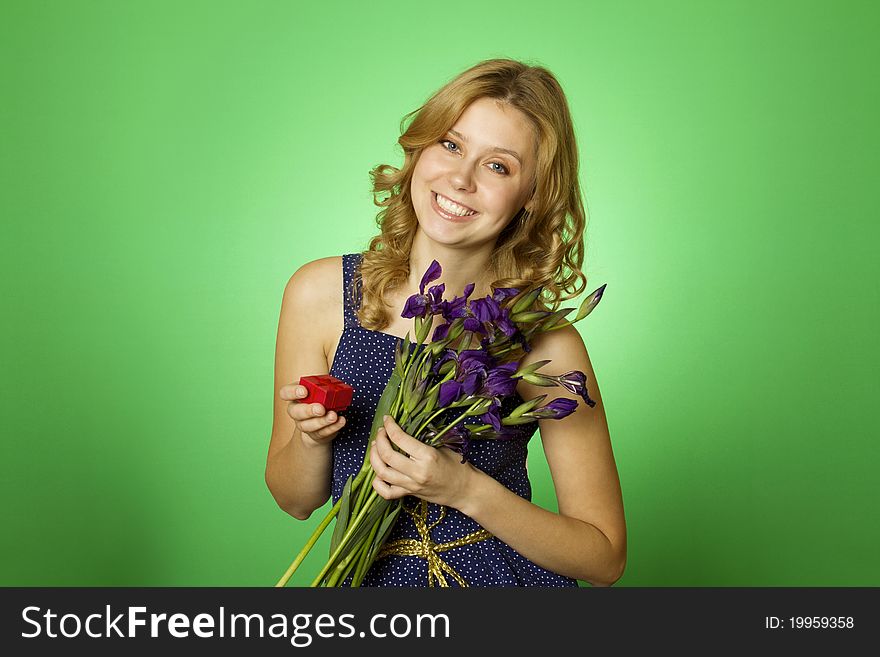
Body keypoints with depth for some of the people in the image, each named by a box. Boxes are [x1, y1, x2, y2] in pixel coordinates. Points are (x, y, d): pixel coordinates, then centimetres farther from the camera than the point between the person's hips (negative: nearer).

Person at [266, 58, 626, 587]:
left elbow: (605, 558, -7)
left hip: (511, 580, -1)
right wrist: (310, 438, -17)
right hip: (370, 580, 2)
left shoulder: (546, 346, -13)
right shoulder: (320, 295, -6)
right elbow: (297, 501, 3)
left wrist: (467, 490, -19)